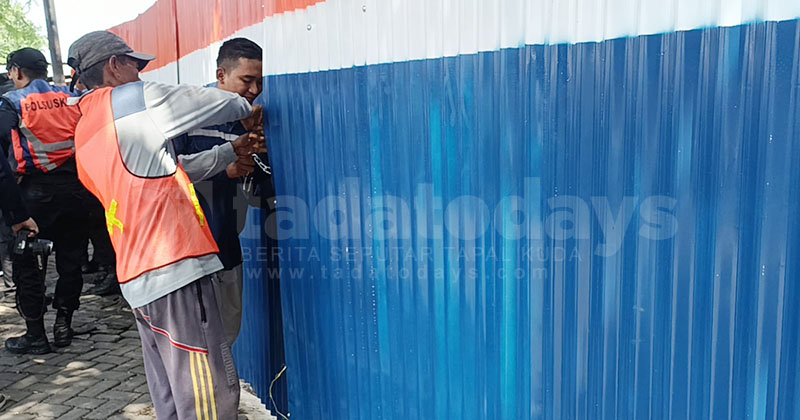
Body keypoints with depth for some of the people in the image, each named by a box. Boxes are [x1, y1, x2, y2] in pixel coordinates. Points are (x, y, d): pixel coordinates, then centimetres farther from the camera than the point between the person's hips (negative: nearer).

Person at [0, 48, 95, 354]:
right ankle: (63, 324, 20)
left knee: (27, 262, 7)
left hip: (36, 190, -3)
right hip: (74, 188, 4)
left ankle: (35, 334, 12)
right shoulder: (71, 99, 7)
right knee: (69, 256, 12)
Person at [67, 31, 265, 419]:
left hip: (138, 280, 10)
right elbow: (217, 102, 3)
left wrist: (231, 151, 21)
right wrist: (247, 112, 24)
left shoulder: (85, 132, 20)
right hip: (175, 271, -9)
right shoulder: (133, 99, -4)